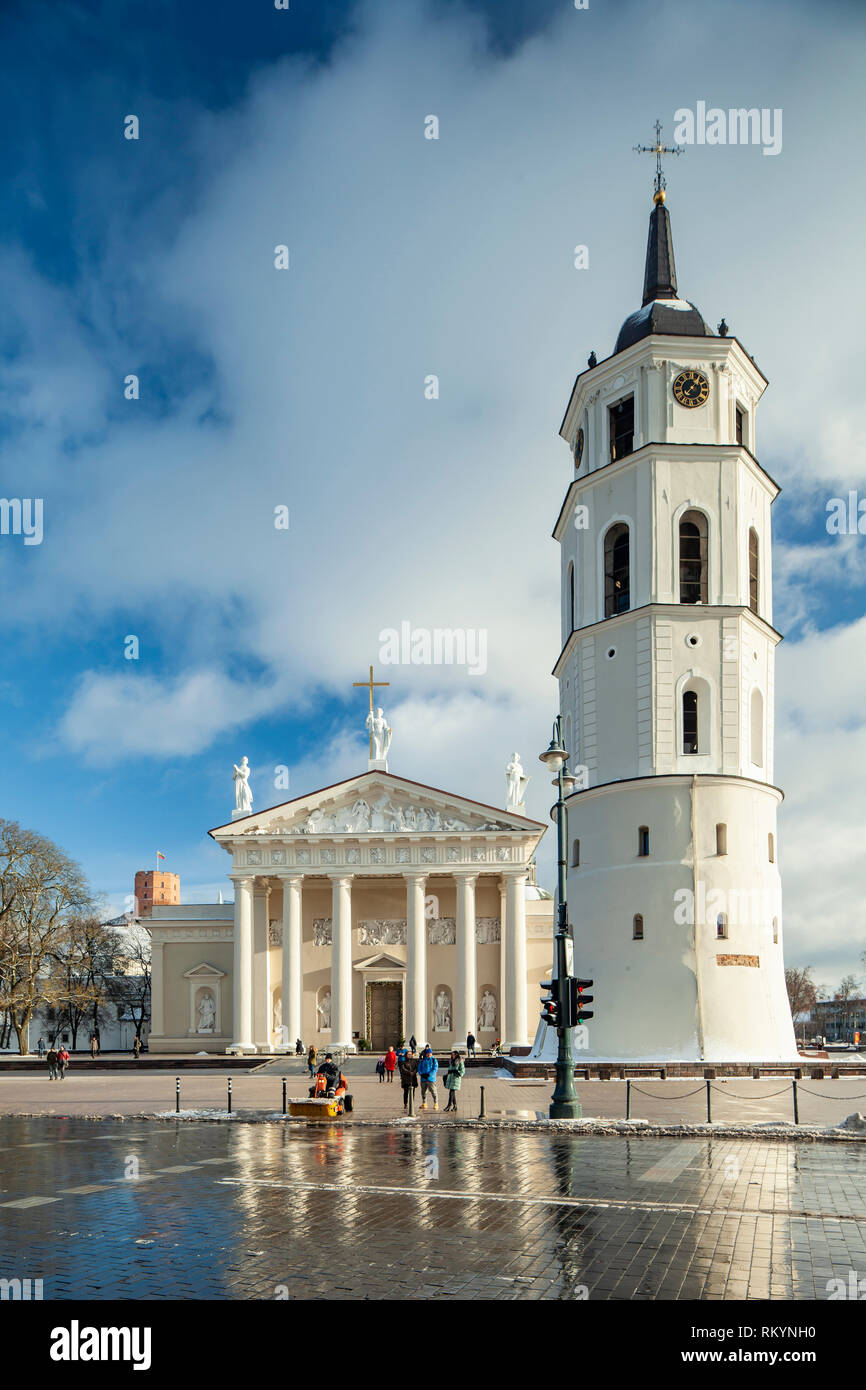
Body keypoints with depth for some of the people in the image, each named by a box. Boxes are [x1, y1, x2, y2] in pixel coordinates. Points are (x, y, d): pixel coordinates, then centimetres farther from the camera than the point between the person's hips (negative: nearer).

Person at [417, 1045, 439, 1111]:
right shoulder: (422, 1060, 11)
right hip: (423, 1079, 4)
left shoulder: (434, 1060, 1)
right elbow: (419, 1068, 9)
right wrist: (421, 1074, -10)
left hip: (431, 1079, -4)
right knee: (423, 1092, 10)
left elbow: (435, 1069, -7)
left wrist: (429, 1074, -18)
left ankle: (436, 1104, -4)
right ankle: (424, 1104, 21)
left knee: (433, 1092, -10)